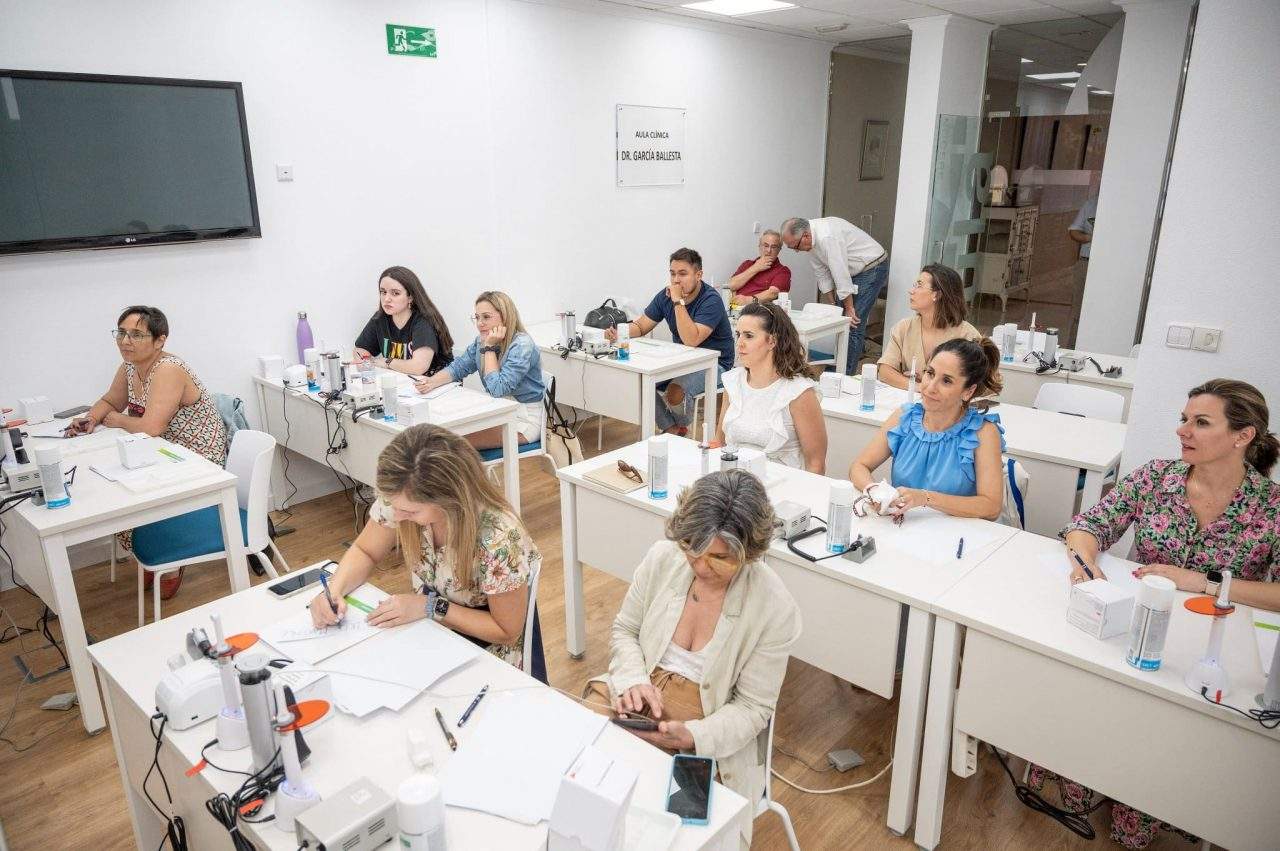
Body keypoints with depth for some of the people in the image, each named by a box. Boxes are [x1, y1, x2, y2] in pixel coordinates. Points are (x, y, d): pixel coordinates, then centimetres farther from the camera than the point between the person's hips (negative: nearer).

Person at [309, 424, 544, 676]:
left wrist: (430, 606, -25)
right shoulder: (401, 499, -20)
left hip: (488, 650, -4)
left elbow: (507, 632, -19)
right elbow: (364, 552, 1)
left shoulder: (498, 538, -33)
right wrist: (334, 590, -18)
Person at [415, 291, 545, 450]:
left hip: (524, 419, -8)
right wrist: (432, 382, -14)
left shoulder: (522, 345, -21)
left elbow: (498, 388, -25)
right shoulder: (481, 341, 3)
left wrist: (490, 348, -21)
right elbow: (458, 367, 5)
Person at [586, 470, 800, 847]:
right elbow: (623, 631, 6)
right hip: (633, 703, 4)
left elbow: (752, 707, -8)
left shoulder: (775, 608, -17)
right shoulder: (663, 557, -10)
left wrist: (693, 736, -24)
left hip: (704, 739, -3)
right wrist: (634, 680, -14)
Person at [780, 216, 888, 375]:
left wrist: (849, 308, -19)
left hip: (872, 267, -9)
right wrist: (833, 305, 8)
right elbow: (822, 274, 7)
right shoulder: (811, 240, -1)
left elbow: (841, 274, -27)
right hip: (853, 271, 9)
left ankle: (846, 375, -6)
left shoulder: (827, 236, -30)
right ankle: (833, 369, 15)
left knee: (853, 324, -12)